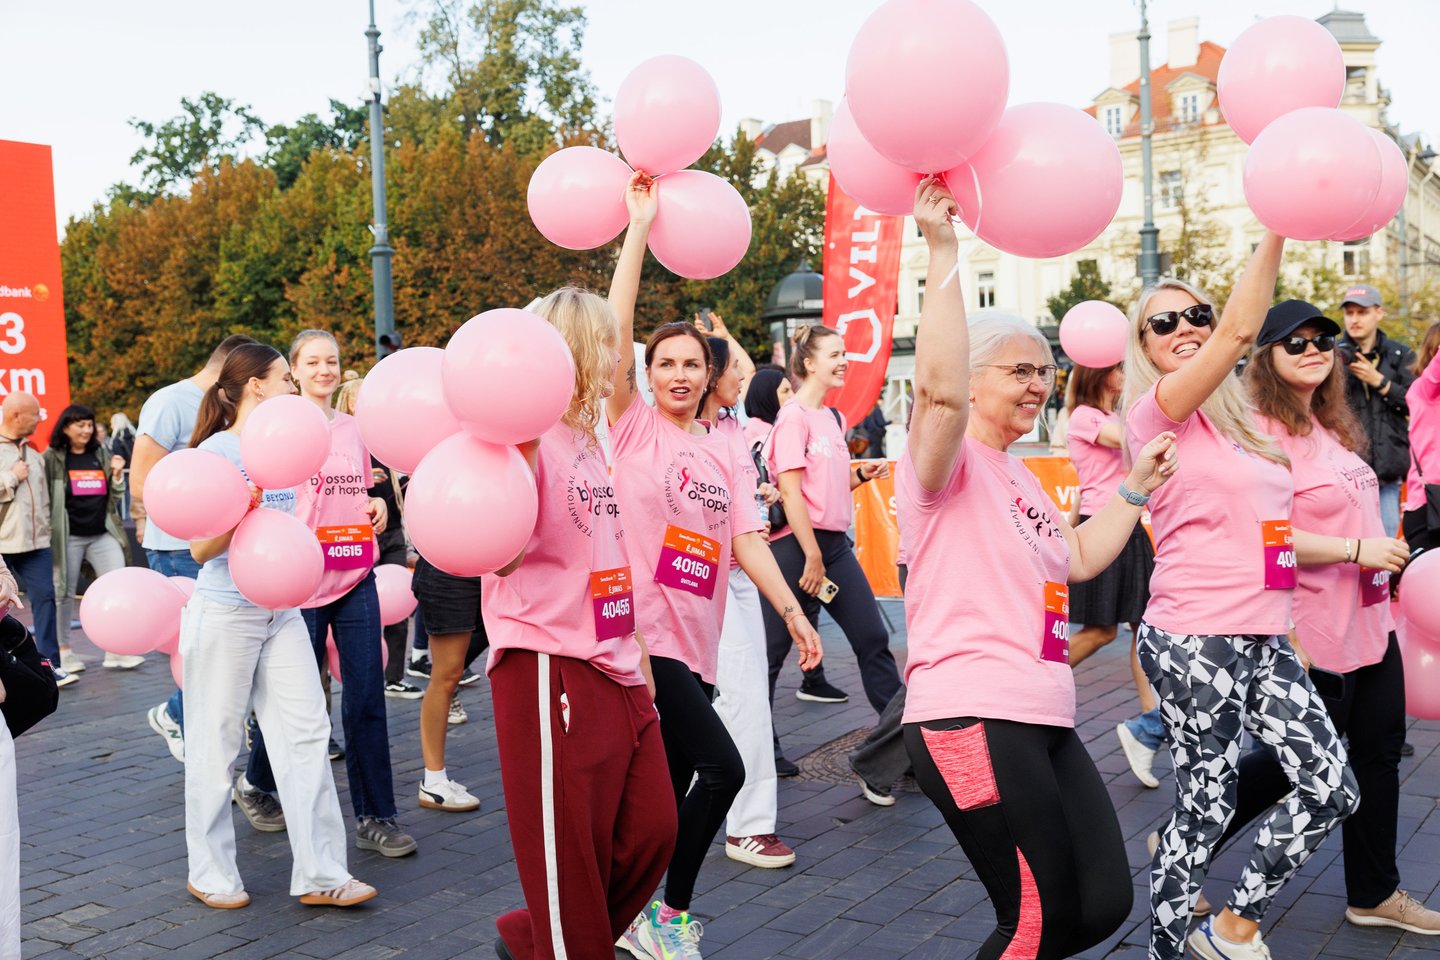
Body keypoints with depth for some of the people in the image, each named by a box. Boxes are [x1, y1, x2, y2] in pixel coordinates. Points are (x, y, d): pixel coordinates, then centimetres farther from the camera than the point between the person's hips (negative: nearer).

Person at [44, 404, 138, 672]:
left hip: (103, 534, 4)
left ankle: (116, 651, 1)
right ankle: (64, 650, 17)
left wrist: (117, 475, -2)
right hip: (69, 536, -3)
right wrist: (47, 530, -10)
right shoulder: (52, 458, -1)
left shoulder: (102, 454, 11)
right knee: (65, 593, 4)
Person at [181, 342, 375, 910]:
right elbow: (201, 549, -14)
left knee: (307, 733, 1)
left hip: (282, 611, 6)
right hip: (224, 612, -6)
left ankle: (319, 874, 6)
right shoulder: (217, 450, -10)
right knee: (216, 745, 5)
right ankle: (210, 873, 20)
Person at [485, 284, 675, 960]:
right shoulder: (531, 435, -11)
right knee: (570, 851, 1)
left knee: (651, 833, 13)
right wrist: (516, 449, -29)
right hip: (551, 671, -9)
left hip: (615, 672, 9)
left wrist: (637, 656, 20)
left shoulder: (589, 443, 16)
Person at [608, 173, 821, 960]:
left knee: (673, 791, 10)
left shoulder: (723, 451, 13)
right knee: (723, 767, -13)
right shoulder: (632, 427, -1)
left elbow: (746, 541, 8)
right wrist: (640, 226, -11)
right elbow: (615, 329, -11)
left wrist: (792, 612, -2)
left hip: (697, 641, 6)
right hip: (643, 633, -5)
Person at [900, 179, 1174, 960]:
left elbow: (1080, 559, 27)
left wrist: (1137, 484, 22)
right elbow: (939, 387, -29)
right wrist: (943, 254, -27)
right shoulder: (948, 460, -8)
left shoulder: (1017, 477, 21)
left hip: (1044, 724, 9)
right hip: (972, 723, -9)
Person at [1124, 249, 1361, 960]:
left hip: (1264, 641, 8)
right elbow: (1241, 332, -22)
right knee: (1207, 810, 0)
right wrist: (1275, 230, -23)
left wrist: (1356, 550, 15)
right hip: (1194, 642, -8)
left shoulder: (1238, 420, 16)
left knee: (1331, 788, 6)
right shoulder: (1159, 409, -8)